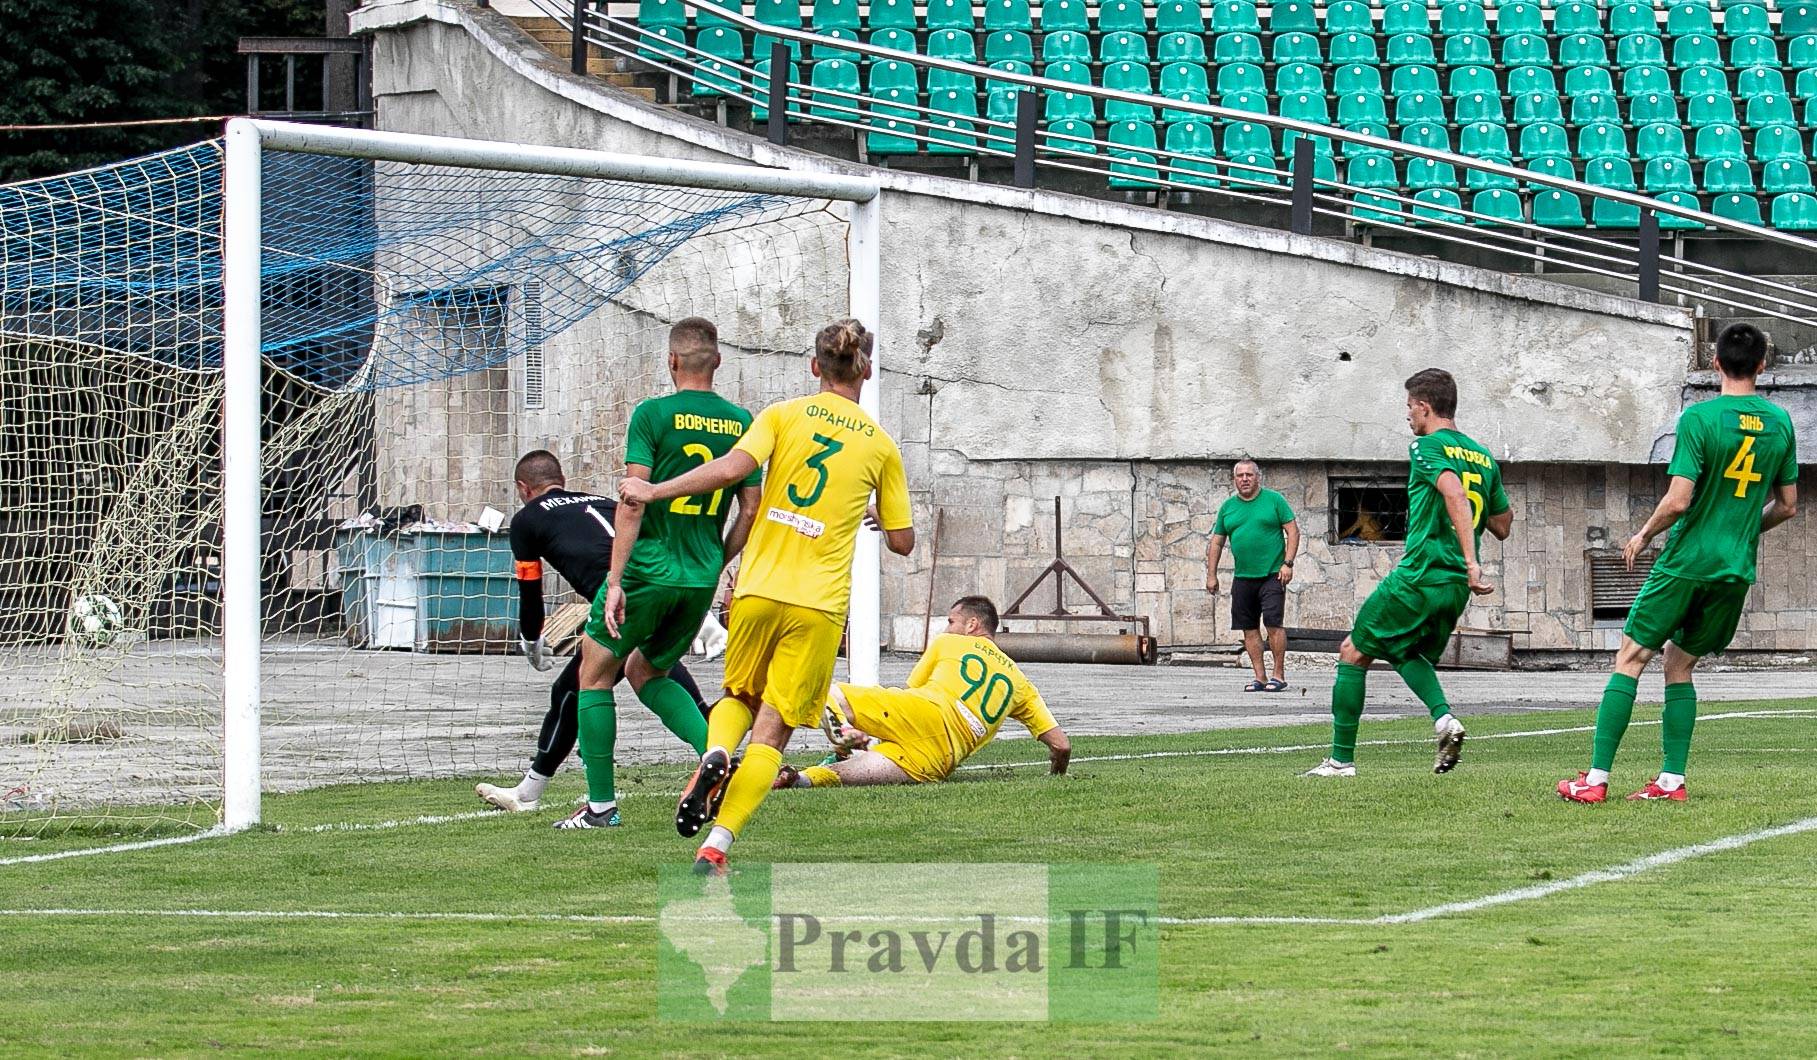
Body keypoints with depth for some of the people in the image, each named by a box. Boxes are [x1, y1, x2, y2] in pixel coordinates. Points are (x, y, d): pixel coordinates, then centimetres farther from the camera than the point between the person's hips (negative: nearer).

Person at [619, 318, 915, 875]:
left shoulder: (783, 415, 3)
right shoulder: (880, 445, 7)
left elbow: (734, 466, -15)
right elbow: (902, 541, 10)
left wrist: (655, 491, -9)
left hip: (758, 589, 1)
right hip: (820, 603, -1)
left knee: (740, 694, 24)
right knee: (772, 731, 2)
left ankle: (715, 755, -9)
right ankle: (716, 845, -12)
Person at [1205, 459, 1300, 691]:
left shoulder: (1274, 500, 2)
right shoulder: (1227, 507, 12)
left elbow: (1293, 531, 0)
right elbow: (1216, 542, 17)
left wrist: (1287, 563, -10)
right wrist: (1211, 575, 11)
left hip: (1272, 574, -4)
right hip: (1243, 577, 4)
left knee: (1273, 623, -12)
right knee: (1249, 629, 3)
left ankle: (1279, 675, -6)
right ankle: (1260, 677, 9)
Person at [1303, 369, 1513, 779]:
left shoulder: (1427, 446, -6)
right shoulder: (1483, 457, 16)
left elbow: (1455, 495, -24)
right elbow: (1503, 525, 21)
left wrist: (1470, 561, -30)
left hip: (1418, 578, -7)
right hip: (1457, 588, 7)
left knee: (1354, 654, 6)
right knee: (1406, 652, 28)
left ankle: (1341, 758, 4)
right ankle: (1444, 717, 0)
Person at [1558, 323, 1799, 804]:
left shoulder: (1699, 418, -12)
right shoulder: (1779, 423, 4)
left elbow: (1678, 500, -17)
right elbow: (1787, 506, 12)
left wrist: (1643, 536, 1)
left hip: (1687, 562, -5)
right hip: (1737, 568, 5)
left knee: (1631, 659, 1)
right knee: (1680, 665, 16)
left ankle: (1596, 778, -5)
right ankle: (1672, 780, 9)